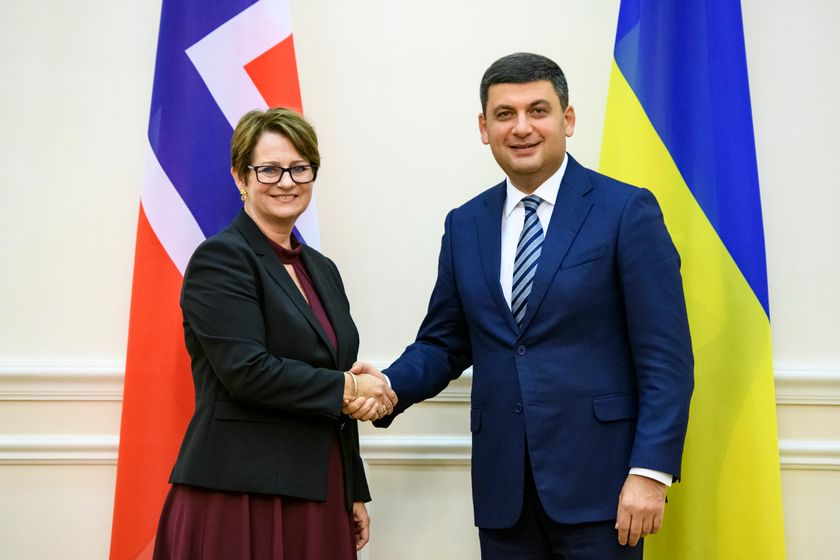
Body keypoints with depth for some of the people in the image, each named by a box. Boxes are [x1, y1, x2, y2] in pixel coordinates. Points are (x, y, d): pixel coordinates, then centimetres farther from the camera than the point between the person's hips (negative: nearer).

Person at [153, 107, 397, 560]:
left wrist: (354, 494, 14)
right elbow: (246, 371, -19)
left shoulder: (322, 269, 13)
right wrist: (348, 387, -10)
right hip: (239, 499, -6)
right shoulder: (219, 259, -8)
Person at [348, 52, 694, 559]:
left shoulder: (626, 211, -5)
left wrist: (651, 472, -14)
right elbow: (444, 344, 11)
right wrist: (389, 386, -7)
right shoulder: (464, 225, 8)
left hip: (596, 480, -3)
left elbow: (666, 358, -8)